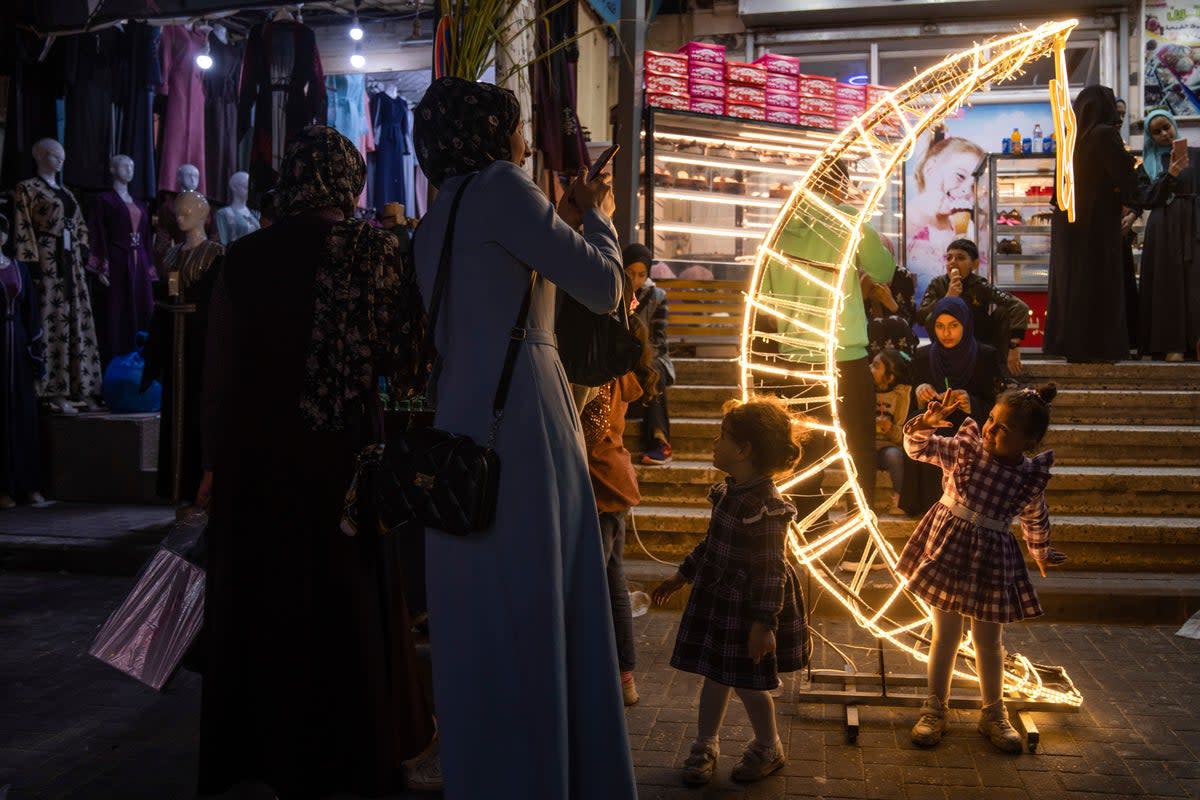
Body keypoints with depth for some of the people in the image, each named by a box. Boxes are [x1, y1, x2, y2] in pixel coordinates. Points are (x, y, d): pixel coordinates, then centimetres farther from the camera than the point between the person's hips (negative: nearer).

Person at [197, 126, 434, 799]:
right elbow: (406, 360, -9)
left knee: (268, 606, 14)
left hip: (259, 462, 1)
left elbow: (221, 370, -2)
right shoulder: (380, 252, -9)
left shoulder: (248, 257, -4)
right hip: (347, 458, 0)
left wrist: (216, 463, 6)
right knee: (353, 605, 14)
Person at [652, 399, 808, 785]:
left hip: (748, 605, -7)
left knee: (746, 680, 7)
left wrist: (764, 622, -22)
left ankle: (768, 749, 30)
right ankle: (706, 745, 31)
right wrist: (681, 576, 21)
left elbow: (772, 569, -22)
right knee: (715, 672, 16)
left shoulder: (766, 507, -25)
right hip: (717, 596, 7)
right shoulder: (729, 492, 1)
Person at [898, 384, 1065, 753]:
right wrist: (925, 422, -26)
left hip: (991, 559, 0)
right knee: (946, 635, 9)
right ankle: (934, 709, 23)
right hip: (948, 547, 0)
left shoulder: (1031, 476, -8)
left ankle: (993, 713, 30)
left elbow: (1035, 519, 10)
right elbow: (916, 447, -6)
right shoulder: (963, 448, -11)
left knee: (988, 641, 12)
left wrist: (1041, 552, 26)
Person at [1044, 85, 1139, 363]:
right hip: (1097, 221, -7)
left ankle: (1065, 343, 12)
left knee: (1070, 281, 9)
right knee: (1097, 283, -3)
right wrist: (1127, 197, 8)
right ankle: (1094, 347, -2)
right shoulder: (1105, 134, -10)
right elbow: (1126, 179, -13)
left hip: (1067, 220, 7)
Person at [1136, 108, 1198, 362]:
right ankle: (1173, 345, -5)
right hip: (1163, 230, 0)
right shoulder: (1148, 164, 11)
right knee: (1169, 285, -3)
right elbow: (1146, 199, 0)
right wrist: (1170, 175, -13)